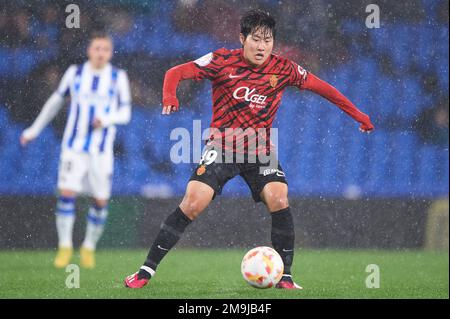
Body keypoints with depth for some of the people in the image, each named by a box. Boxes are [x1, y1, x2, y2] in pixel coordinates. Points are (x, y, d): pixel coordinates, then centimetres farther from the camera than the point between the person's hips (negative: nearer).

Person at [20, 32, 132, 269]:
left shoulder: (118, 77, 0)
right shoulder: (75, 73, 3)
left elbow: (125, 113, 0)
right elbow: (56, 101, 15)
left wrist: (106, 119, -21)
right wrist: (34, 130, 19)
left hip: (102, 149, 0)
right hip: (74, 145, 0)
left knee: (101, 200, 0)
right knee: (66, 192, -14)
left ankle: (89, 248, 18)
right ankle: (65, 247, -3)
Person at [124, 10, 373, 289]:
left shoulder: (284, 69, -2)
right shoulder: (223, 61, -9)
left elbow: (319, 86, 11)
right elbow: (177, 72, -8)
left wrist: (357, 114, 14)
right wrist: (169, 96, -30)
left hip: (260, 151, 2)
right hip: (222, 146, -2)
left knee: (279, 200, -22)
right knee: (193, 203, -18)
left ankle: (284, 277, -7)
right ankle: (146, 271, -8)